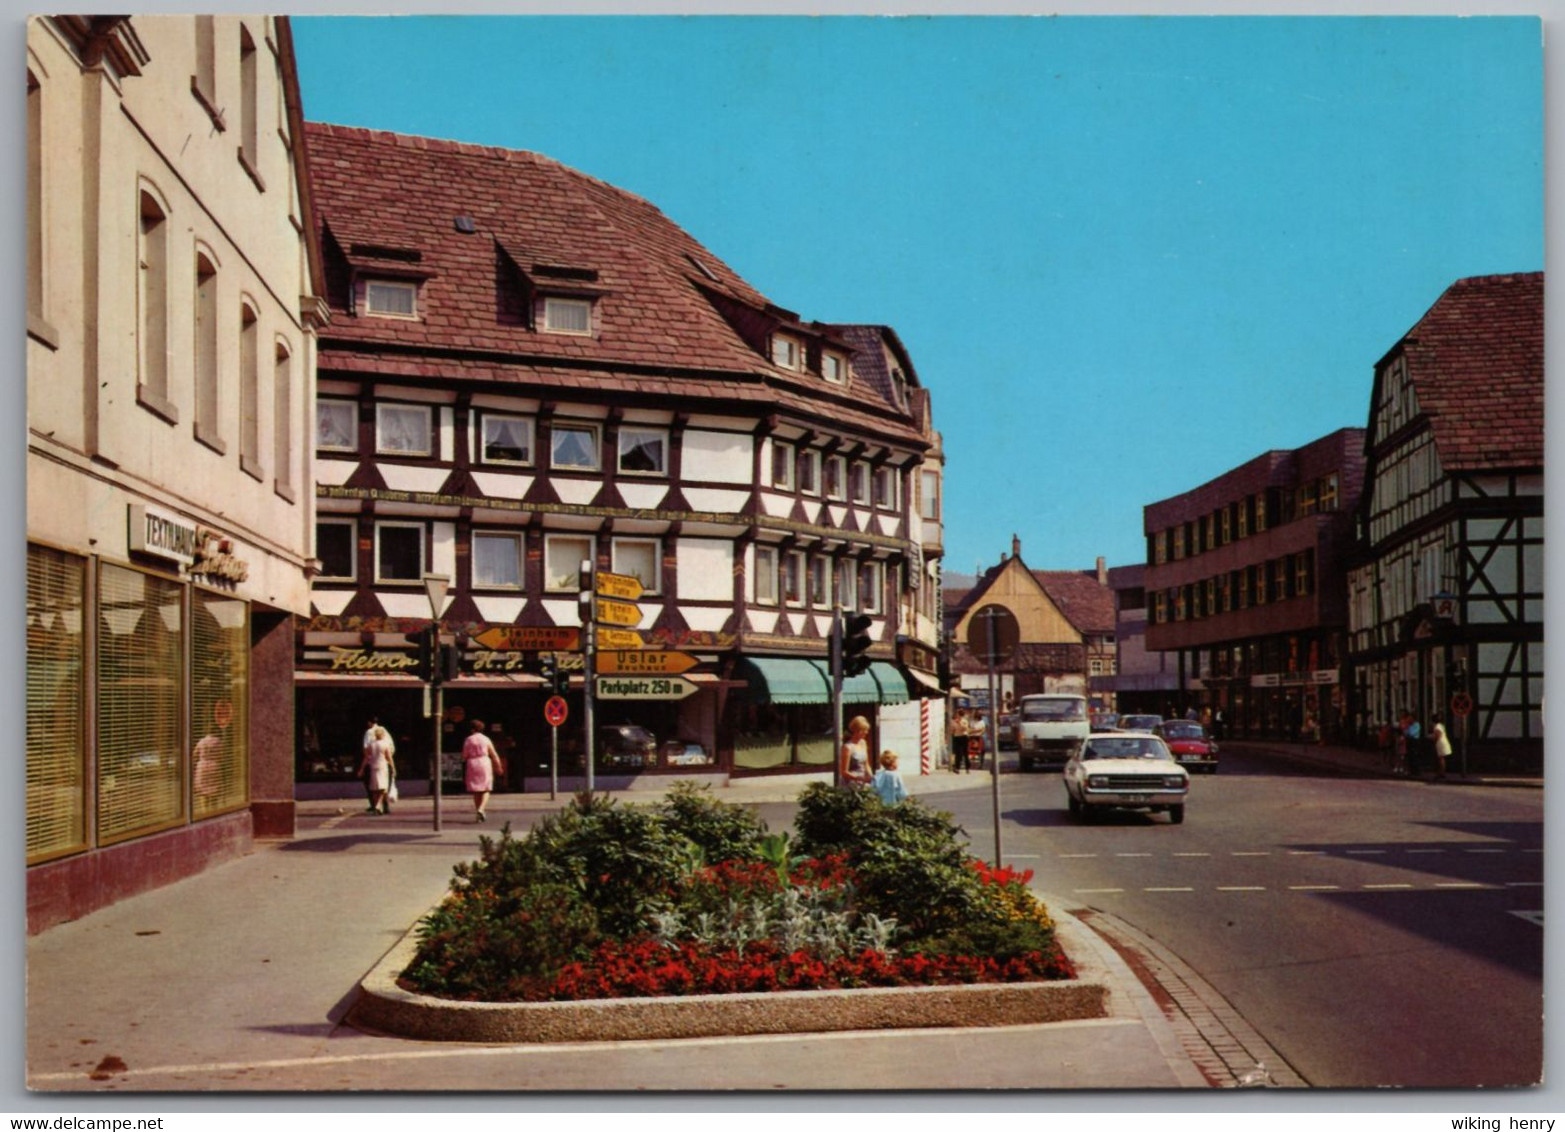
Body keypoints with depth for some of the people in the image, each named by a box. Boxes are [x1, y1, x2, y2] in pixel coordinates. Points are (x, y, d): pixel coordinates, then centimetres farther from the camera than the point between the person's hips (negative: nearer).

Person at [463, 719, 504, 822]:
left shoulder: (468, 740, -1)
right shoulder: (486, 739, 0)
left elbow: (464, 756, -3)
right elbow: (494, 755, 1)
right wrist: (498, 767, 12)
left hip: (472, 766, 1)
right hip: (485, 765, -1)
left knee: (476, 791, 11)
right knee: (485, 790, 4)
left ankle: (478, 814, 11)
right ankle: (481, 809, -20)